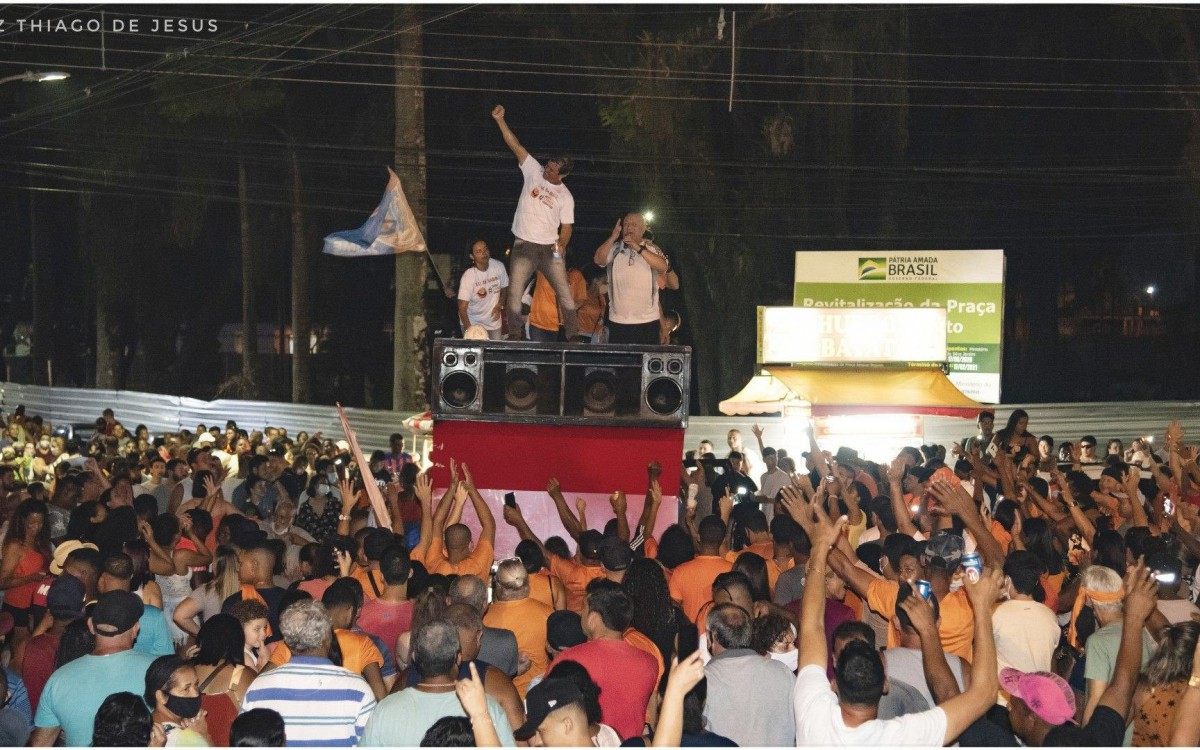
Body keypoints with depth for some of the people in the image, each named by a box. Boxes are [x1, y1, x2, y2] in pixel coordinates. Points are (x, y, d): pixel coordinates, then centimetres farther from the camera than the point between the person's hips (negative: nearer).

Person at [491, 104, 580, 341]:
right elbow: (516, 146, -4)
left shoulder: (565, 197, 1)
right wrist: (500, 120, -13)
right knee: (515, 291, -6)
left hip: (550, 248, 0)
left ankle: (573, 336, -3)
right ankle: (514, 337, -1)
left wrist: (560, 246, -20)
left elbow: (566, 228, 1)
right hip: (523, 245, 1)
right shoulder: (534, 171, 3)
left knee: (564, 291, -6)